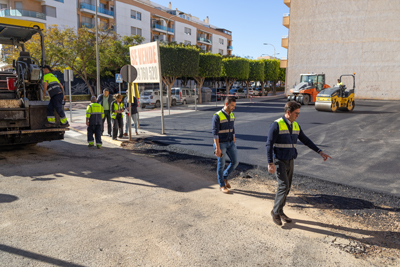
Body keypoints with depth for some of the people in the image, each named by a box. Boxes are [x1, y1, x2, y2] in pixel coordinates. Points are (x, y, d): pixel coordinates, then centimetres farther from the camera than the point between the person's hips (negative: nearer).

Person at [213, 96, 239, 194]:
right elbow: (215, 133, -19)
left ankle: (224, 177, 28)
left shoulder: (231, 115, 6)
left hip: (230, 143, 7)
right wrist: (217, 148, -21)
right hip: (220, 143, -7)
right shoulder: (217, 116, -18)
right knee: (221, 165, 4)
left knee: (235, 162, 4)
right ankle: (222, 185, 21)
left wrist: (234, 144, 15)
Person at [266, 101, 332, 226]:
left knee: (287, 188, 11)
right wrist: (270, 163, -21)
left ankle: (280, 211, 25)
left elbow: (306, 140, 13)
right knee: (283, 186, -12)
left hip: (290, 161, 7)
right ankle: (275, 211, 7)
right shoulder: (276, 125, -15)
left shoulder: (296, 126, 7)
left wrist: (320, 152, 6)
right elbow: (269, 145, -16)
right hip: (279, 161, -7)